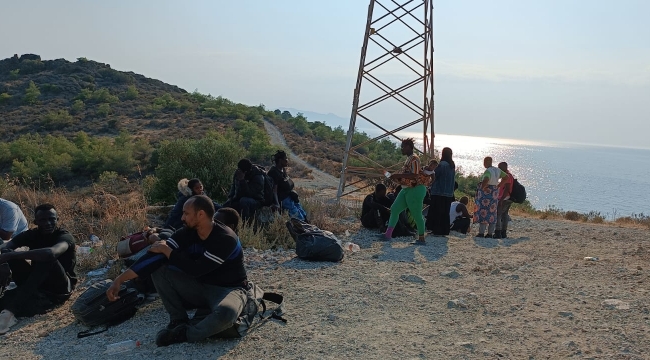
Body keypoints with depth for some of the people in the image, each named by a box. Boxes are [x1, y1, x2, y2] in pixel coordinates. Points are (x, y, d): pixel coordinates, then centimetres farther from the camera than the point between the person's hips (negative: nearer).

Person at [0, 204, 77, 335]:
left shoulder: (65, 236, -15)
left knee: (47, 258, -34)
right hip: (36, 285, 5)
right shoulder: (31, 235, 1)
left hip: (60, 288, -5)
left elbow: (51, 252, -40)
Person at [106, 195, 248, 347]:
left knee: (225, 312, -41)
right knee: (160, 269, -11)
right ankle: (179, 321, -4)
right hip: (201, 287, 6)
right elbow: (156, 256, -12)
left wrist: (166, 250, -14)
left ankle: (185, 333, -15)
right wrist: (120, 279, -18)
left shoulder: (226, 238, -25)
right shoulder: (187, 233, -6)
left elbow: (195, 269, -25)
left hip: (228, 289, -6)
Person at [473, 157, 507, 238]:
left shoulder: (488, 171, -18)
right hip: (494, 193, 8)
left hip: (485, 192, -8)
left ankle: (481, 232, -4)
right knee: (492, 212, 9)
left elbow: (486, 180, -36)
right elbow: (506, 177, 17)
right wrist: (499, 185, 14)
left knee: (483, 212, -3)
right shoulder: (497, 170, 8)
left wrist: (482, 187, -20)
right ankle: (490, 233, 11)